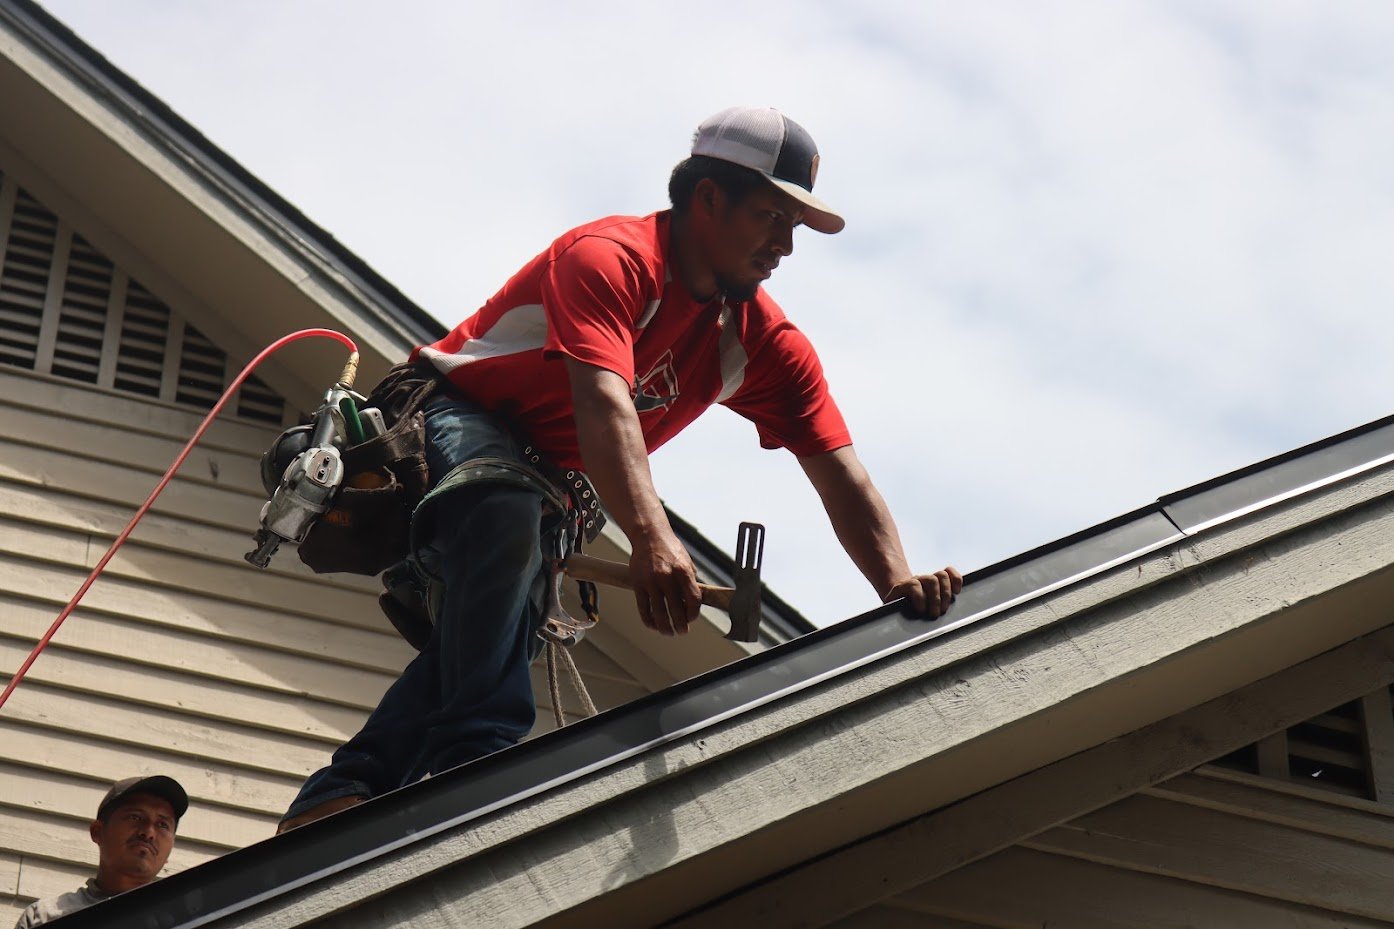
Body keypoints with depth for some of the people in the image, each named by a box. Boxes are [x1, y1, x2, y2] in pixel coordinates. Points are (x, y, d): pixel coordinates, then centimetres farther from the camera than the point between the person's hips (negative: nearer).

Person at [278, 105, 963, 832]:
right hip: (454, 416, -7)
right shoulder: (611, 257, -25)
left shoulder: (767, 346, -5)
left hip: (544, 480, 7)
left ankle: (335, 800, -17)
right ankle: (474, 757, -47)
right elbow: (603, 400, -41)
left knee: (497, 626, -17)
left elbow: (841, 474, -11)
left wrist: (900, 588, -29)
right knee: (506, 514, -38)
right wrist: (653, 539, -57)